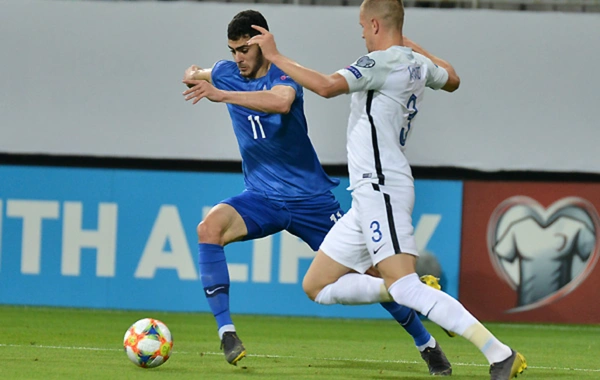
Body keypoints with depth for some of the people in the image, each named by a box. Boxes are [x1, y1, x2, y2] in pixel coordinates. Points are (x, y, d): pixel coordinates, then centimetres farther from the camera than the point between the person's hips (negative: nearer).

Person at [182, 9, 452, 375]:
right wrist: (194, 75, 2)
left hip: (311, 199, -3)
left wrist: (221, 95, -43)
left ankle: (427, 344, 17)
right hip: (261, 198, 3)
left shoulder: (284, 75, -13)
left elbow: (281, 101, -38)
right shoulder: (227, 73, 2)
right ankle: (226, 332, -28)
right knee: (210, 227, -28)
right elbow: (194, 75, 26)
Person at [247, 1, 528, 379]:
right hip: (371, 195, 10)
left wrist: (275, 56, -16)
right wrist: (416, 48, 42)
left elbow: (326, 85, -26)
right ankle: (418, 293, 4)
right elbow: (452, 80, 36)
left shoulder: (382, 62, -14)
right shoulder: (418, 64, 14)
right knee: (317, 286, 12)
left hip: (382, 188, -10)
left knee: (405, 286, -21)